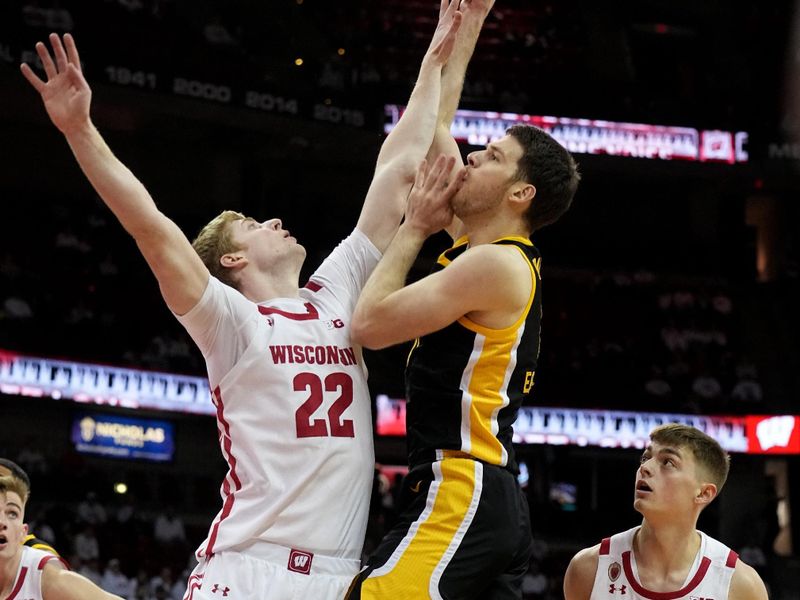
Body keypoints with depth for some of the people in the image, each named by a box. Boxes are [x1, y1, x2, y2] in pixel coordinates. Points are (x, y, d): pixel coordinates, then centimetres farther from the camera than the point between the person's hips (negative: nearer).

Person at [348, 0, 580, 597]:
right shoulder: (490, 249, 16)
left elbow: (370, 324, -11)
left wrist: (415, 228, 0)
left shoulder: (496, 265, -10)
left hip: (457, 498, -10)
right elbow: (435, 131, 28)